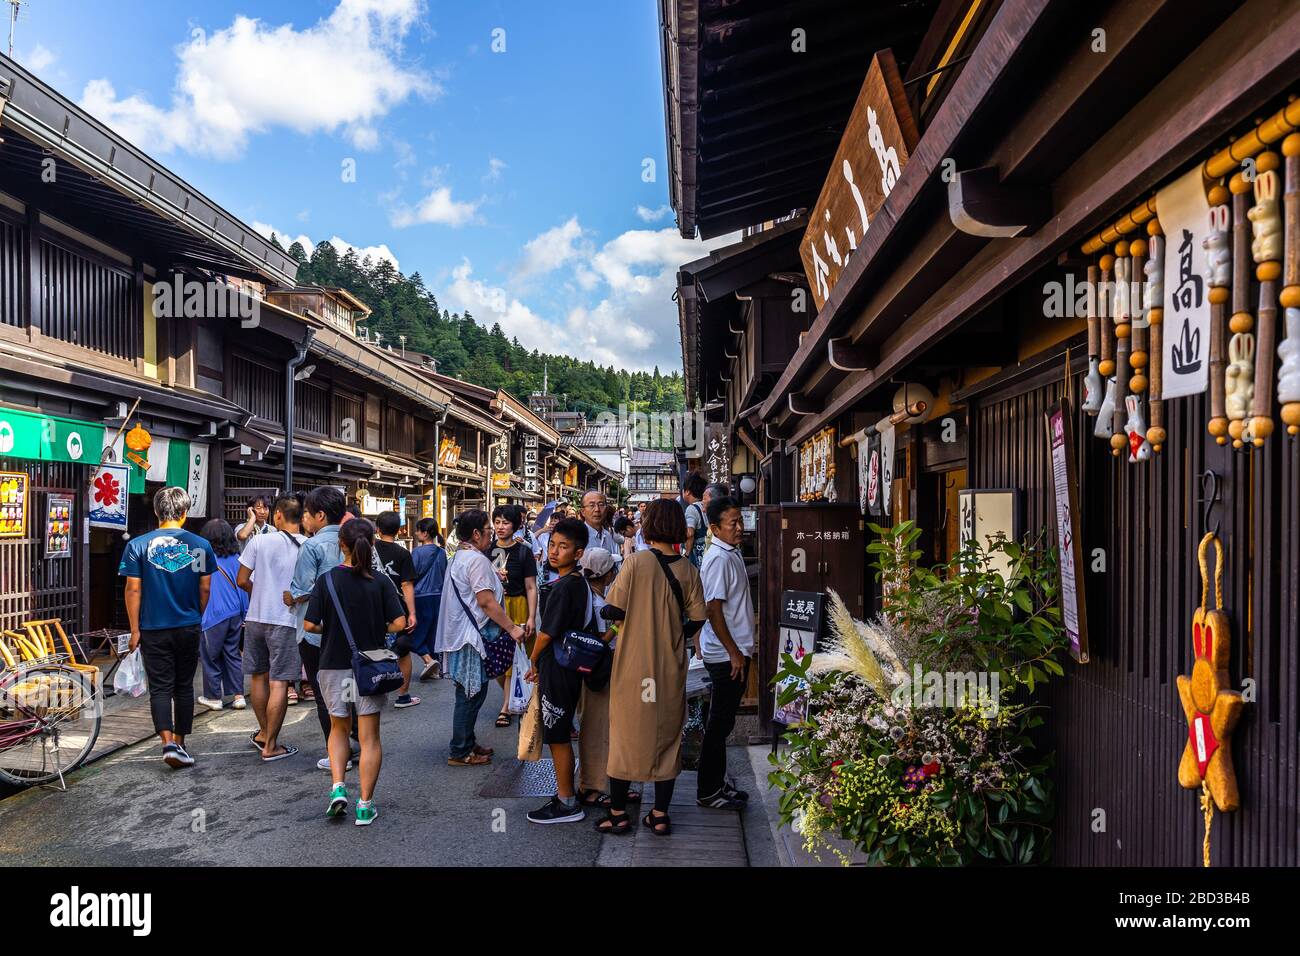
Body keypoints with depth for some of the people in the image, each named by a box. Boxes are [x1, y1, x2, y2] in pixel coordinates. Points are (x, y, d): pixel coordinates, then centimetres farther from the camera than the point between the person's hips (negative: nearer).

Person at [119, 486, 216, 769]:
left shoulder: (138, 545, -5)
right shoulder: (200, 545, -2)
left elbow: (133, 590, -5)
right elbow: (205, 590, 3)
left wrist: (135, 629, 1)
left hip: (154, 629, -1)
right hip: (189, 628, 1)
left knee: (160, 688, 3)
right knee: (184, 686, 12)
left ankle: (168, 743, -12)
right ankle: (180, 744, 20)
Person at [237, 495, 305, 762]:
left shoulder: (260, 541, -4)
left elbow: (242, 581, -1)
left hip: (256, 618, 2)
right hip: (288, 622, -2)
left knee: (259, 676, 19)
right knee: (279, 683, 1)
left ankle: (264, 732, 31)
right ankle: (270, 745, 5)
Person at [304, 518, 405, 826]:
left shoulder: (327, 580, -7)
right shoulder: (380, 582, -7)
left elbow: (310, 625, -10)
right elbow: (399, 623, -11)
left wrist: (331, 628, 10)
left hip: (334, 665, 1)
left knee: (338, 727, 22)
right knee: (369, 737, 8)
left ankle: (338, 787, 7)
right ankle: (365, 806, 10)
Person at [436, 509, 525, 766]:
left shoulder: (458, 557, 15)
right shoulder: (477, 560, -18)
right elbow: (486, 601, -22)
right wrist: (511, 628, -19)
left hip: (459, 634, 11)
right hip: (472, 636, -11)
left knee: (469, 692, 18)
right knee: (471, 694, -2)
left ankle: (467, 743, 28)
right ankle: (460, 753, 5)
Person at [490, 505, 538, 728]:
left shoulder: (523, 552, -1)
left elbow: (531, 588, -3)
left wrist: (532, 618, -9)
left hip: (515, 608, -3)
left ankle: (506, 707, 8)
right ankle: (512, 695, 27)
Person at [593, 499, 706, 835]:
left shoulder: (636, 562, -13)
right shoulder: (688, 570, -3)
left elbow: (613, 611, -15)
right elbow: (697, 620, -2)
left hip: (633, 665, -2)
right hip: (671, 668, 3)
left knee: (626, 733, 10)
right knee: (667, 734, 13)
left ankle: (618, 813, 19)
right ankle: (660, 815, 20)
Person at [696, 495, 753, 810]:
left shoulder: (731, 553, 12)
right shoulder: (719, 558, -19)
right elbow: (713, 609, -22)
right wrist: (734, 652, -20)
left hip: (733, 652, 10)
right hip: (727, 654, -10)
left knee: (722, 721, 17)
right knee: (720, 723, 0)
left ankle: (716, 784, 28)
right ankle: (708, 792, 10)